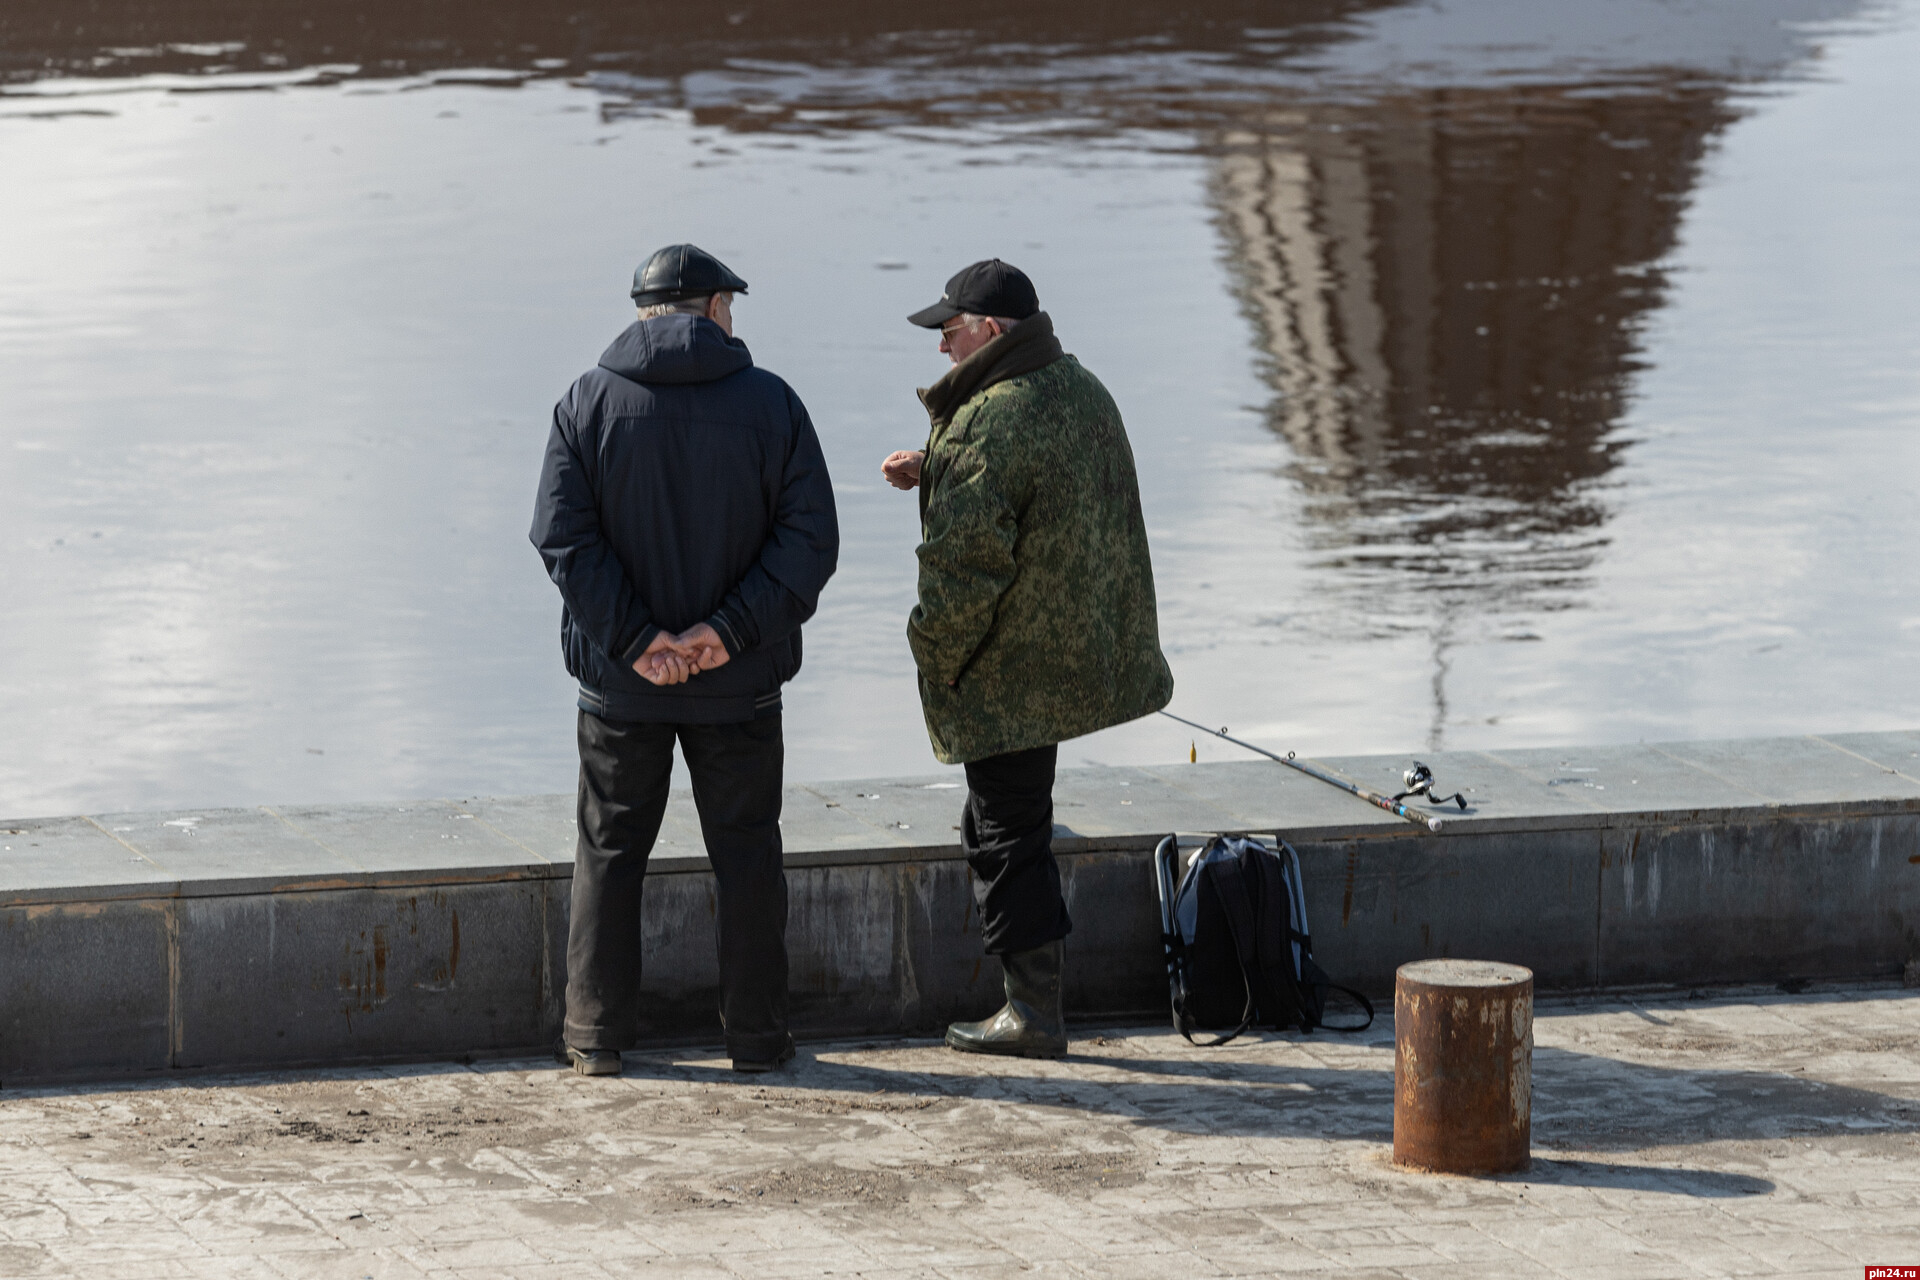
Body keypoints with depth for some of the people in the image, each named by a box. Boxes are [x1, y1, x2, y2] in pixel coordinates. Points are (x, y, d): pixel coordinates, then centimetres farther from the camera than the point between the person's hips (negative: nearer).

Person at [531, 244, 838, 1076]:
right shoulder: (770, 403, -2)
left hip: (621, 680, 0)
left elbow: (563, 536, -11)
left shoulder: (588, 404, -2)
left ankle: (597, 1035, 9)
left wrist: (633, 639, -13)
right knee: (745, 851, 10)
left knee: (610, 851, 9)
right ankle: (756, 1033, 12)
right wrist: (731, 629, -14)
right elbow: (809, 539, -10)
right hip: (739, 682, 0)